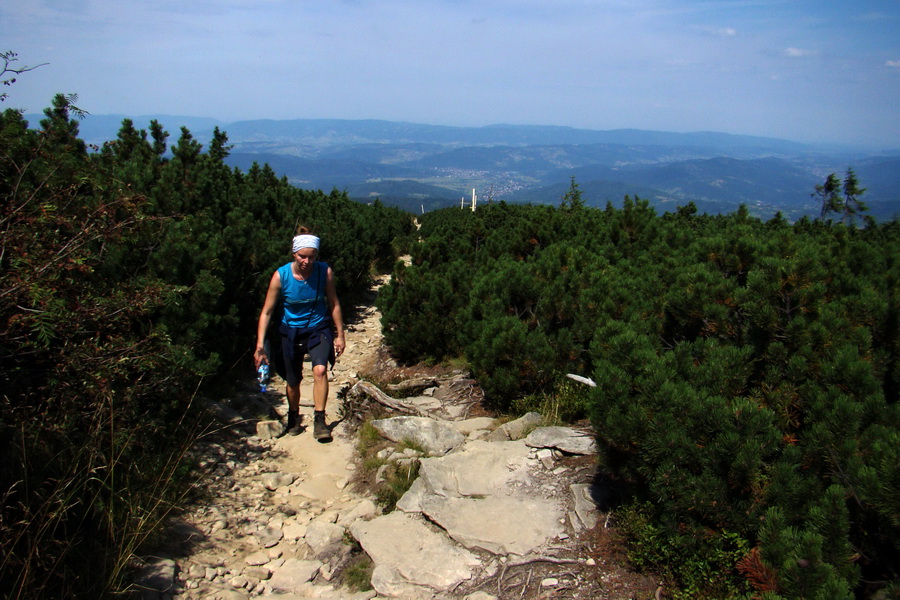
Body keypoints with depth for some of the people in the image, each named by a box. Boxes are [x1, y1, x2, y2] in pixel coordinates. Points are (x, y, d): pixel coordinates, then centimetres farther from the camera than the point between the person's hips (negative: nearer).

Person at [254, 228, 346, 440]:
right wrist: (260, 345, -16)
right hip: (291, 331, 1)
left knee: (320, 369, -24)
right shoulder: (281, 275, -18)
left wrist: (340, 335, 0)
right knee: (293, 381, 11)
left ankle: (319, 420, -13)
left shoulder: (325, 272, -16)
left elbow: (334, 304, -3)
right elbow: (267, 311, -11)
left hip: (319, 328, -1)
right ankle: (293, 417, 39)